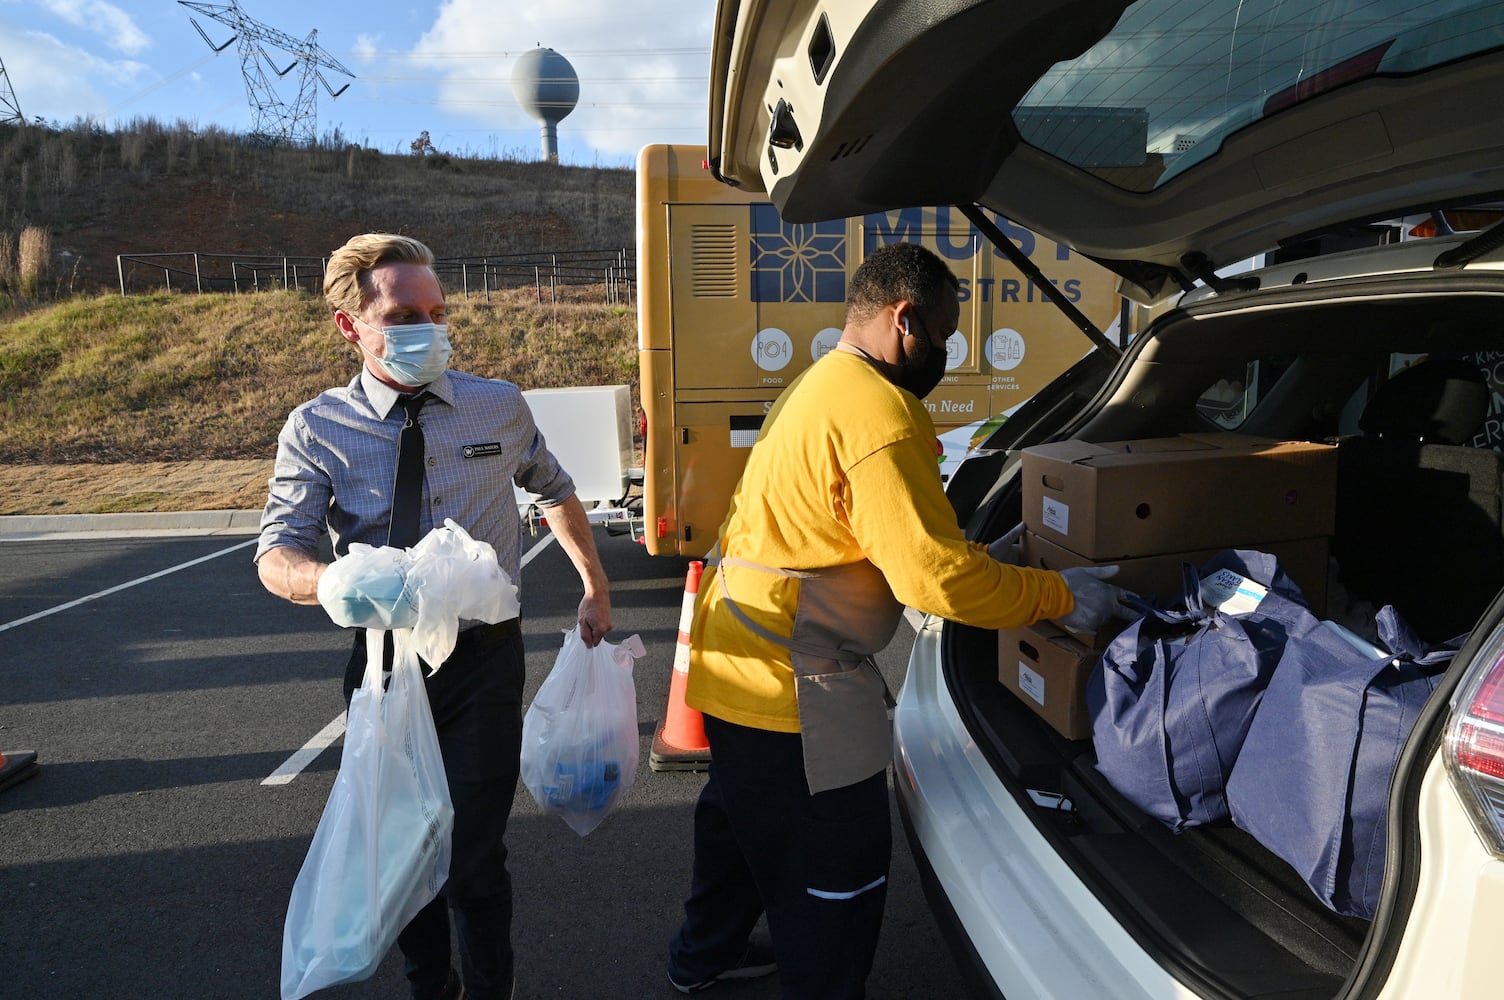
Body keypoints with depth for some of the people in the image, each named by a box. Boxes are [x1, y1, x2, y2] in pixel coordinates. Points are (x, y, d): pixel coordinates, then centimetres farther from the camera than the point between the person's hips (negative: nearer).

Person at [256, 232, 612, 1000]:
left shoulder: (500, 408, -2)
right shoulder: (317, 430, -5)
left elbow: (556, 491, 14)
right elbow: (277, 556, -12)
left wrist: (596, 589, 14)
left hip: (484, 657, -1)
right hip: (383, 658, 1)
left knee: (475, 857, 0)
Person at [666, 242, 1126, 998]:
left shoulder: (814, 385, 12)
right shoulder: (880, 412, -22)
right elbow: (935, 578, -24)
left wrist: (959, 544, 20)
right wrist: (1061, 597, -12)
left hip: (731, 660, 11)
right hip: (791, 687, -11)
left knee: (739, 817, 29)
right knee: (835, 876, 6)